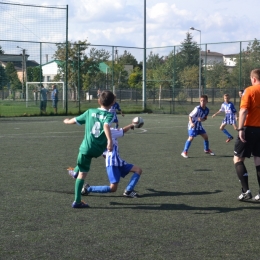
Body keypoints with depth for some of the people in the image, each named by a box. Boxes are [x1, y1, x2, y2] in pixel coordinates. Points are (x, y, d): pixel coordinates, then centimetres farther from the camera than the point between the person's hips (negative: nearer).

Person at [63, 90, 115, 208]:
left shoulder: (90, 112, 7)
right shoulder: (109, 115, -3)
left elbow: (75, 120, 18)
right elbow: (106, 126, -25)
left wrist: (67, 121, 41)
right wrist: (110, 141, -36)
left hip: (86, 148, 2)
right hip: (99, 149, -2)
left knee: (82, 173, 9)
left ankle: (77, 201, 11)